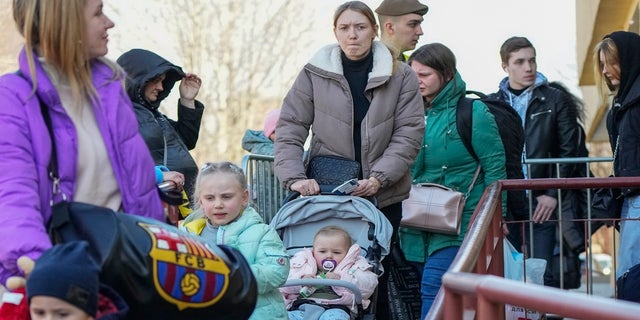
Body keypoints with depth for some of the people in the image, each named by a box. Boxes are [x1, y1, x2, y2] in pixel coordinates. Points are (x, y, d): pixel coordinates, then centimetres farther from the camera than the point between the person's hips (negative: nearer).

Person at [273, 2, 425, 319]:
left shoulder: (401, 76, 1)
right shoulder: (314, 74, 1)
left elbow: (409, 133, -3)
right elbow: (289, 129, 1)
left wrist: (379, 177, -15)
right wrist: (294, 177, -13)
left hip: (383, 196, 0)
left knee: (376, 280, 5)